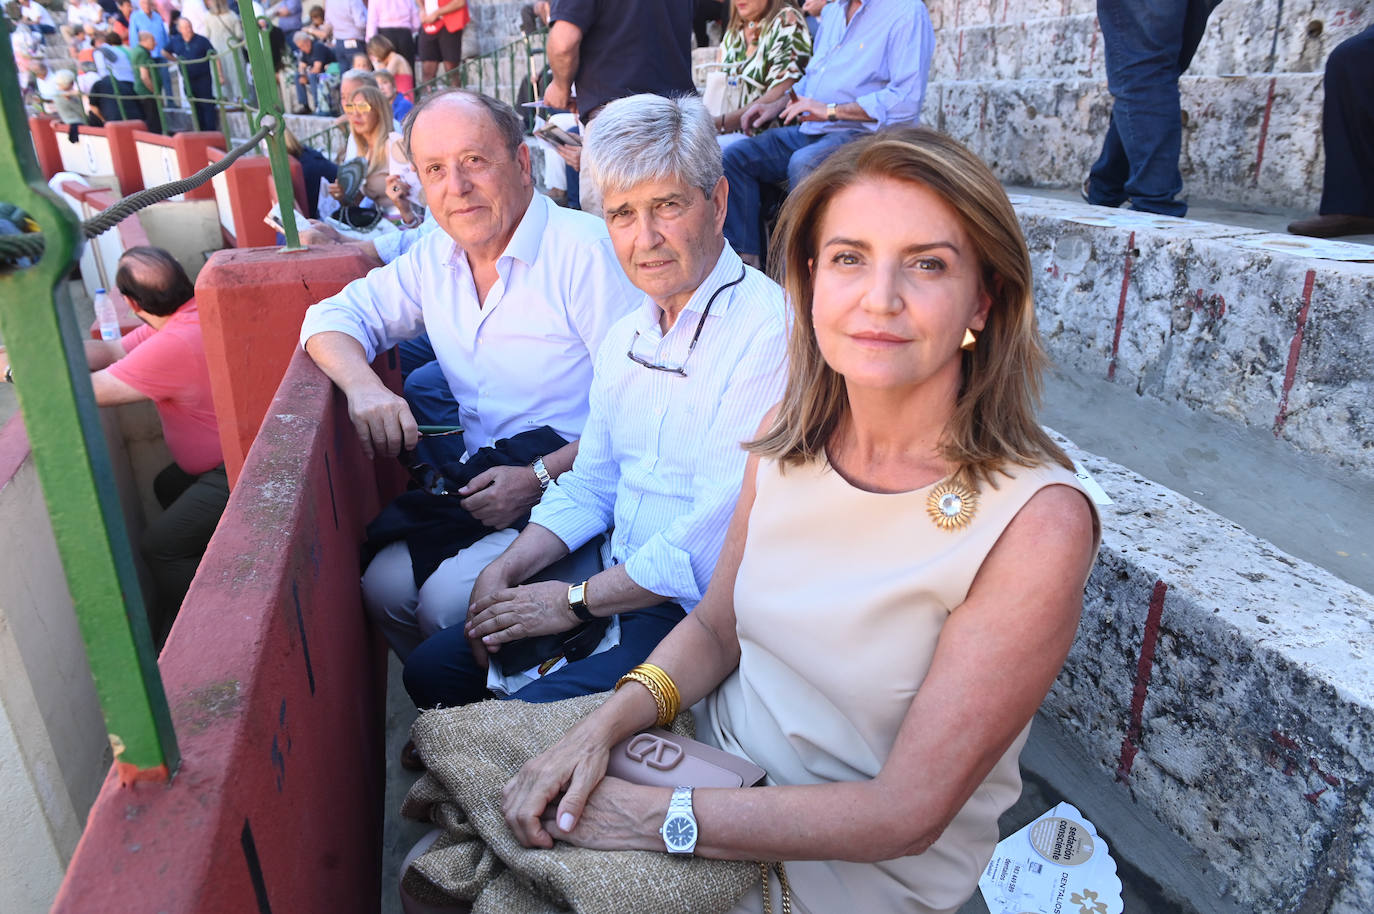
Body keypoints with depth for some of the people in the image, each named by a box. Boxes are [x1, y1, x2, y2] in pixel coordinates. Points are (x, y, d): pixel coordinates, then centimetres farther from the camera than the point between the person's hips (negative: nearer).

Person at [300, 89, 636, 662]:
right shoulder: (434, 257, 9)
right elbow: (335, 316, 12)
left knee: (452, 596, -22)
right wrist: (363, 384, -11)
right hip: (481, 486, 6)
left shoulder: (586, 251, -14)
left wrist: (540, 477, -23)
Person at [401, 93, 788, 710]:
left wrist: (575, 601, -13)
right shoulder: (626, 338, 11)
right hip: (620, 580, 8)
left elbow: (718, 535, -23)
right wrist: (506, 570, 1)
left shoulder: (770, 329, -19)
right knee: (433, 669, 6)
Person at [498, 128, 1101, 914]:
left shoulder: (1036, 523, -25)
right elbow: (716, 628, 4)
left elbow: (905, 814, -21)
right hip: (723, 775, 5)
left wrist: (657, 818, -22)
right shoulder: (789, 439, -7)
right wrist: (599, 731, -13)